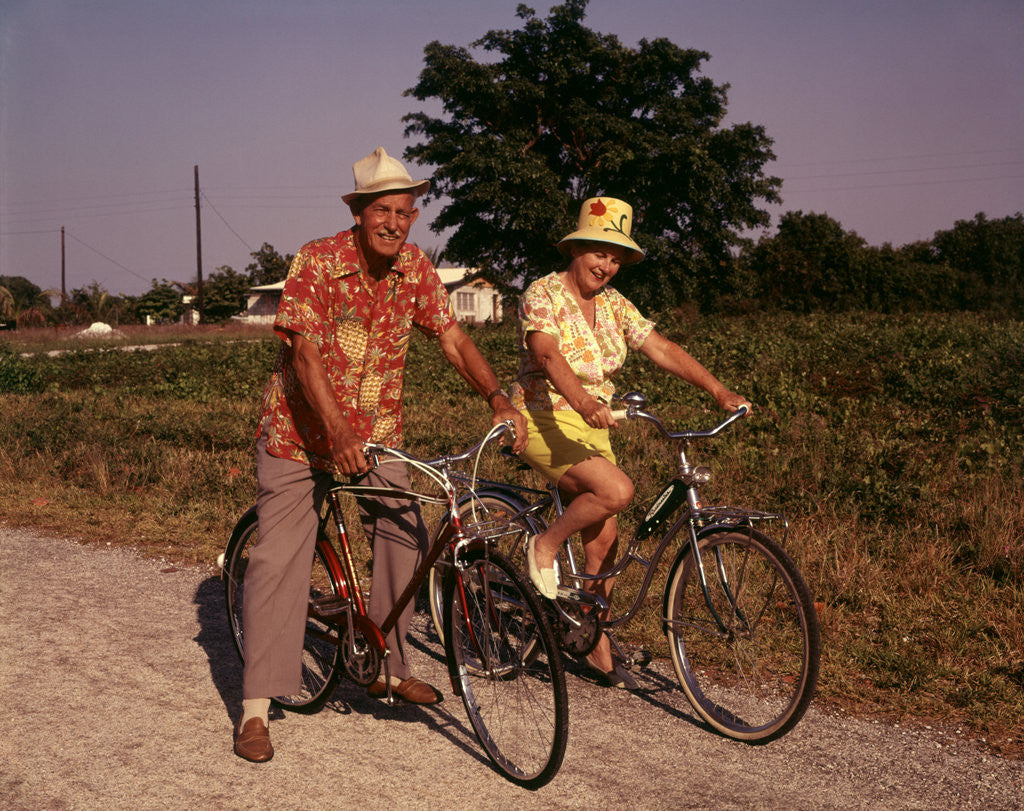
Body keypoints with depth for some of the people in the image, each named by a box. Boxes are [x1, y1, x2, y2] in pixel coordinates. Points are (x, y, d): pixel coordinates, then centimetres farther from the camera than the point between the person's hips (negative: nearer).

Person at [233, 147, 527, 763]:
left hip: (376, 430, 5)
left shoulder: (415, 268, -5)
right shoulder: (317, 262, -20)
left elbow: (454, 340, -6)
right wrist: (338, 435, -39)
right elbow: (305, 355, -27)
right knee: (279, 558, -8)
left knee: (405, 540, 2)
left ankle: (388, 665, 23)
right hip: (302, 429, -5)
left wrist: (499, 399, -23)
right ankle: (256, 707, -2)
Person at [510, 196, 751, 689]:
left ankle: (597, 648, 17)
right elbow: (548, 354, -29)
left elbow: (662, 349, 2)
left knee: (604, 540, 4)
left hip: (591, 429, 7)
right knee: (616, 490, -28)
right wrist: (582, 399, -47)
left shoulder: (613, 304, 8)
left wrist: (719, 392, -9)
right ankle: (544, 545, -4)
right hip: (544, 421, -7)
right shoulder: (543, 295, -12)